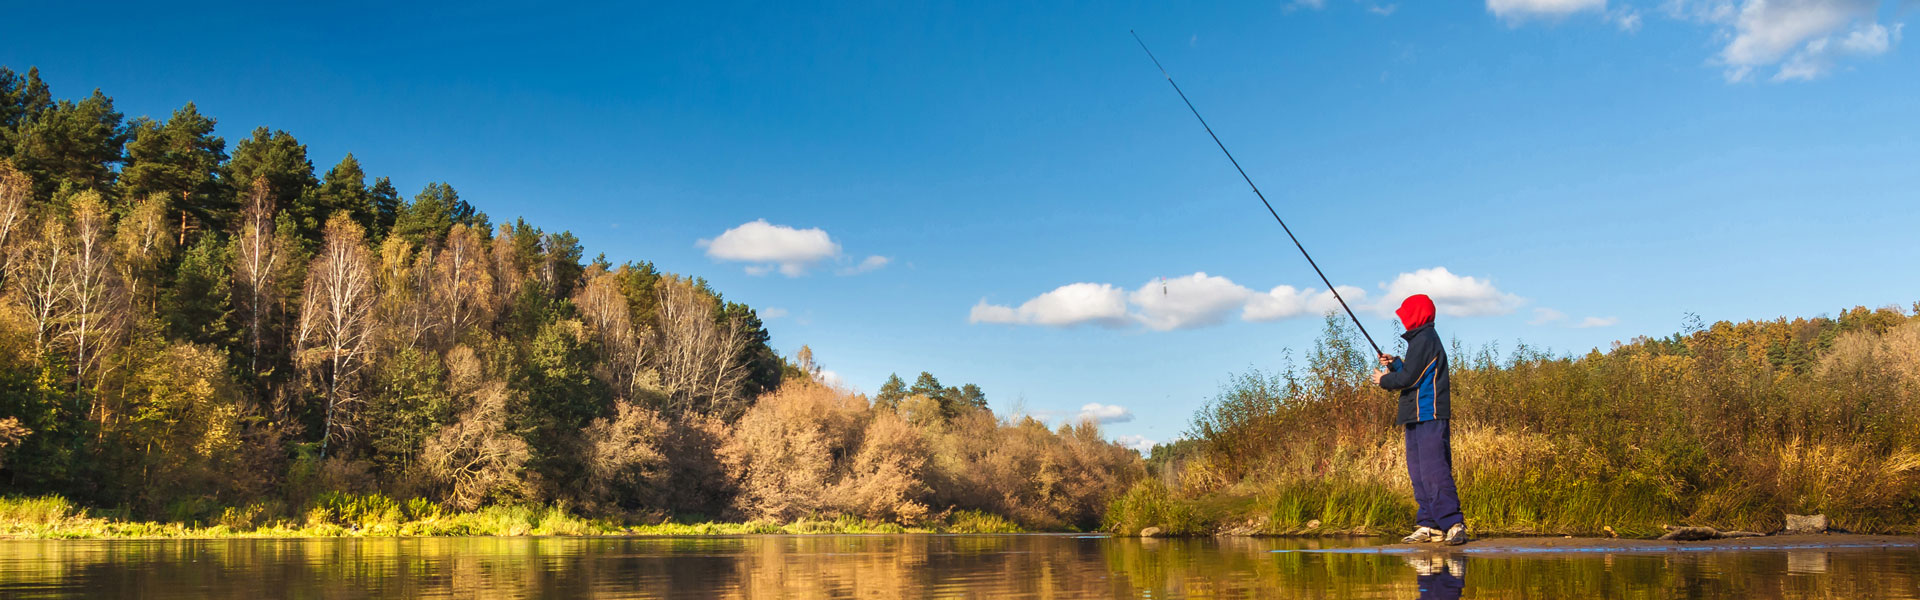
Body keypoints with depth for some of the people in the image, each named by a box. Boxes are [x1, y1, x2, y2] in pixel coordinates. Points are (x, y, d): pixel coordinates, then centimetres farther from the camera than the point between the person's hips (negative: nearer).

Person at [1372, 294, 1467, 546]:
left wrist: (1384, 379, 1)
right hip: (1418, 418, 11)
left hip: (1429, 416, -11)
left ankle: (1454, 524, -16)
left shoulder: (1424, 340, -11)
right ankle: (1429, 525, 9)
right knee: (1419, 472, 8)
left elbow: (1409, 378, -15)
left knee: (1434, 471, -14)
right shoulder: (1421, 339, 22)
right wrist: (1394, 363, 15)